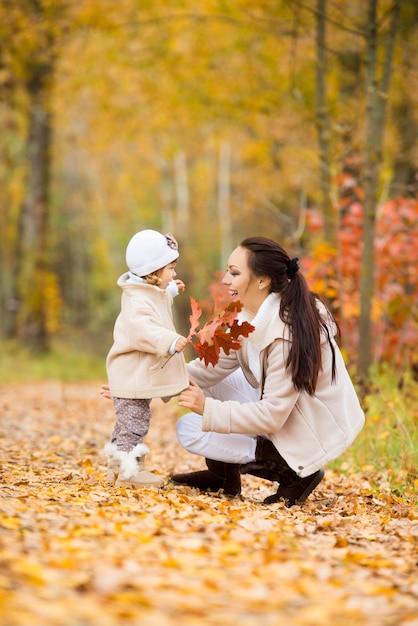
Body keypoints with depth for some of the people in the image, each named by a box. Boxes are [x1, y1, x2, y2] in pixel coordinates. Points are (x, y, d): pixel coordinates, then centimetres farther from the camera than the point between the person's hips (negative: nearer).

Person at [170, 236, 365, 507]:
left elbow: (271, 417, -28)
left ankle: (291, 471, -9)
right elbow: (215, 366, 3)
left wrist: (208, 410, -28)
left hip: (312, 434, -9)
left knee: (189, 430, -8)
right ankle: (223, 475, 13)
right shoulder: (251, 316, -4)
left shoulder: (287, 334, -31)